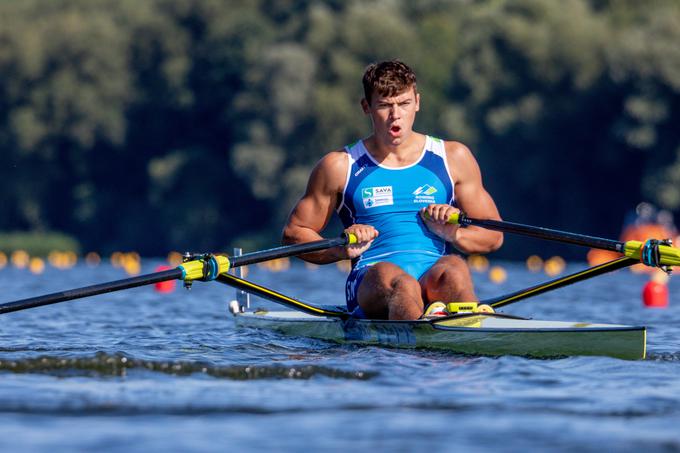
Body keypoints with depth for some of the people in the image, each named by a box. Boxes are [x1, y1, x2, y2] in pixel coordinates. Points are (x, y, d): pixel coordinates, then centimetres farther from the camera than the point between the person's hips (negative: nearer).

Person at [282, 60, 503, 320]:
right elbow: (294, 233, 17)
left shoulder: (453, 158, 18)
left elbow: (493, 236, 21)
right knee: (398, 281, -38)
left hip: (433, 284, 2)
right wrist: (341, 249, -3)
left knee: (453, 269, -36)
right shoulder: (340, 166, 14)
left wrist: (454, 234, -2)